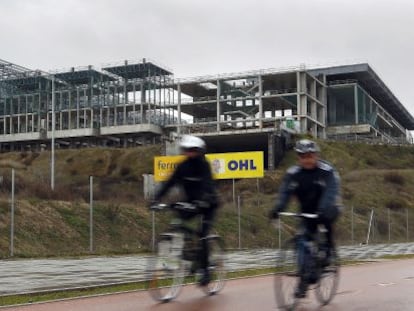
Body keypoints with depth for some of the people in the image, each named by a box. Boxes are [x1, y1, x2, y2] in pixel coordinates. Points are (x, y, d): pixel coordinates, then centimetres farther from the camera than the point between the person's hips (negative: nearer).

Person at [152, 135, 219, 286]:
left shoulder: (203, 165, -16)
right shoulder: (182, 166, -1)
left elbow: (208, 184, -30)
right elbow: (170, 182, -8)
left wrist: (203, 200, -48)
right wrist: (156, 198, -21)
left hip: (207, 204, -6)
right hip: (191, 202, 6)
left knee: (202, 236, -17)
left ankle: (205, 270, -6)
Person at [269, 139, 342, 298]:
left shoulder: (327, 170, -21)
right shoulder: (293, 173, -12)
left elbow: (331, 192, -33)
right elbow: (285, 192, -20)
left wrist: (324, 210, -50)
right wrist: (277, 208, -39)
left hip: (327, 209, -2)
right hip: (307, 211, 2)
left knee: (327, 221, -32)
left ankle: (328, 251, -7)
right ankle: (304, 282, 0)